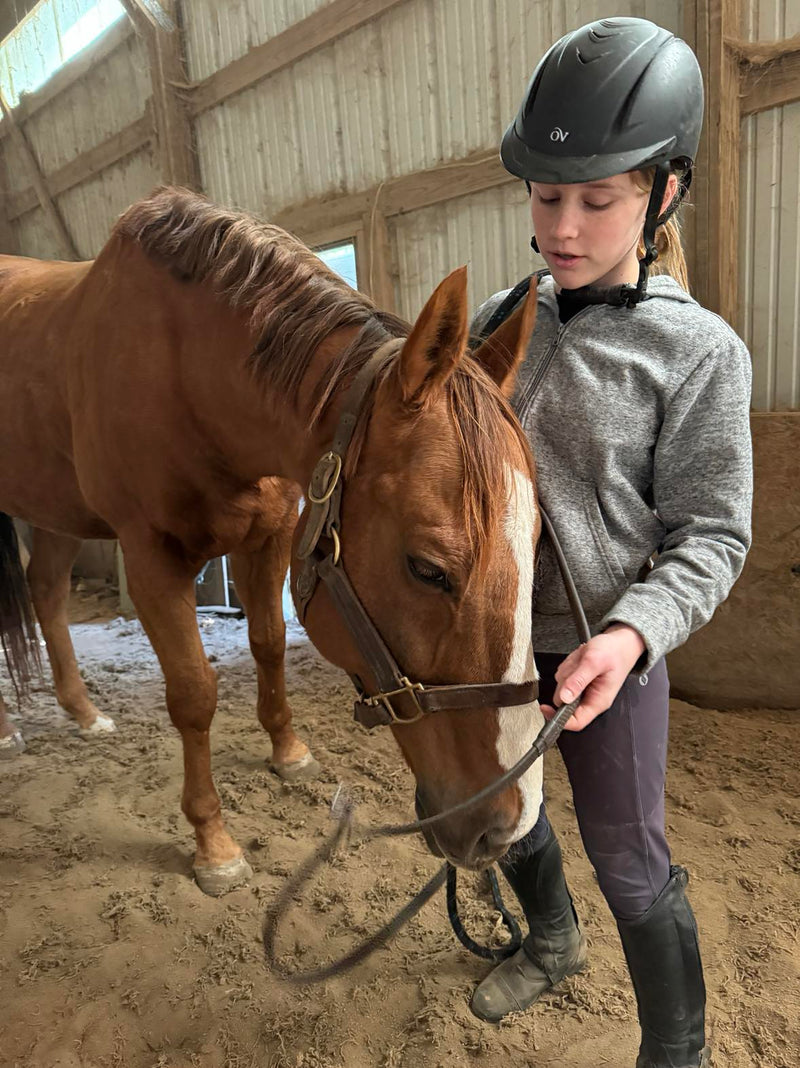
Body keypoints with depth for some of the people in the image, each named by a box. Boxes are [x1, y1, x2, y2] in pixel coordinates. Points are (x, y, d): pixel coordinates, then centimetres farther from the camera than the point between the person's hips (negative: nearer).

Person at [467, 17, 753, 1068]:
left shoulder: (697, 351, -13)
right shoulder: (501, 317, 0)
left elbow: (710, 534, -12)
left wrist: (632, 631, -29)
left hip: (606, 649, -5)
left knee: (631, 864, 11)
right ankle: (553, 940, 56)